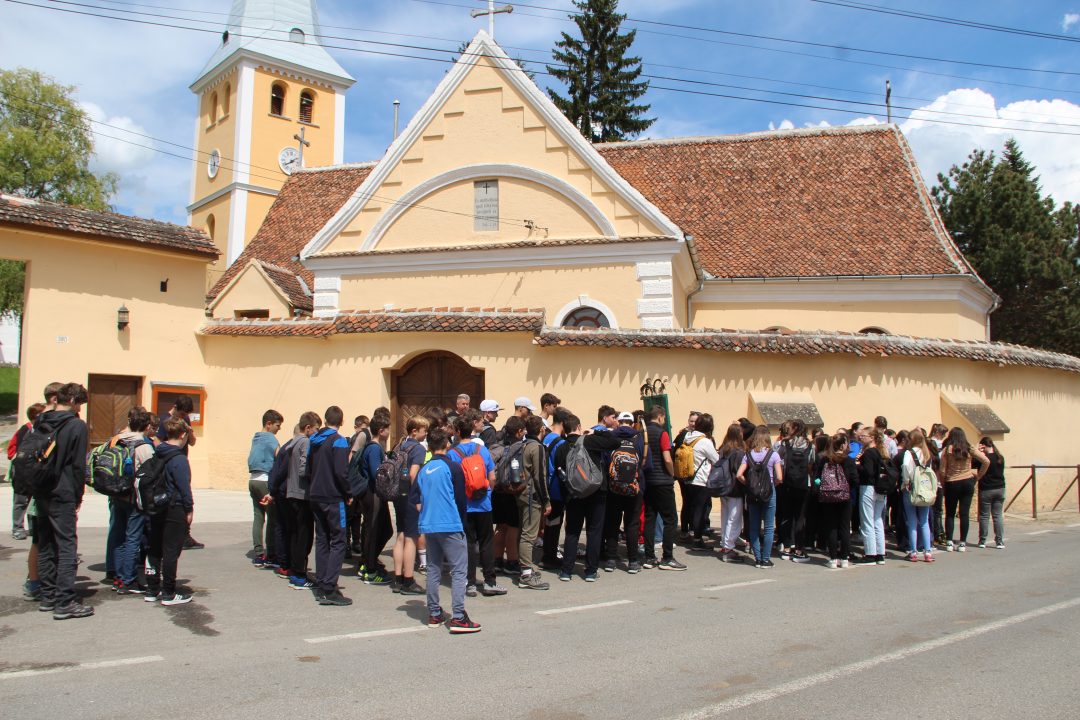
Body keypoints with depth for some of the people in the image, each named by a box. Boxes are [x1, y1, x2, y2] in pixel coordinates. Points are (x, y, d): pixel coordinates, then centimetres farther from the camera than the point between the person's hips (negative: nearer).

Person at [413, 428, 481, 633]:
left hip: (429, 526, 6)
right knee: (459, 570, -2)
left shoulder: (423, 470, 6)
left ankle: (434, 614, 18)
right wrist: (462, 524, 7)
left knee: (434, 568, 14)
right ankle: (458, 618, -7)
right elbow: (460, 499, -5)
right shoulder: (452, 467, -7)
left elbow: (413, 497, 7)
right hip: (450, 526, -6)